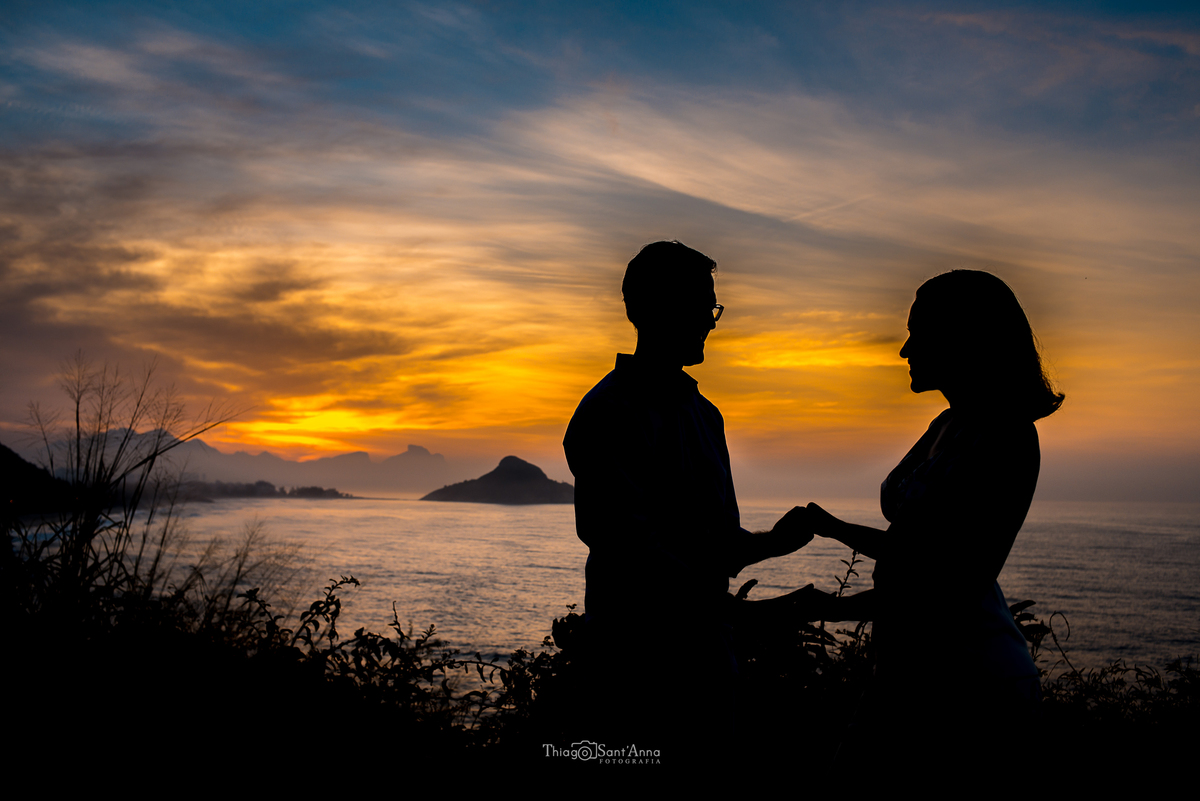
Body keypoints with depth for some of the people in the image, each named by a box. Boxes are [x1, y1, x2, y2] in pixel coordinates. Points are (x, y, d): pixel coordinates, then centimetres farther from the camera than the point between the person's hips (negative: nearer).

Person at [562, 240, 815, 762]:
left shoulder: (705, 415, 16)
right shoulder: (610, 413, -11)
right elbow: (627, 544, -20)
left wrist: (770, 542, -2)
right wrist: (733, 611, -23)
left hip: (705, 652, 8)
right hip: (638, 655, -7)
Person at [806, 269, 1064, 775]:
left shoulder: (1004, 441, -16)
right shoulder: (947, 427, 12)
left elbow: (952, 588, -21)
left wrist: (824, 608, -20)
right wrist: (835, 529, 32)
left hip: (971, 681, -9)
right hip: (918, 672, 9)